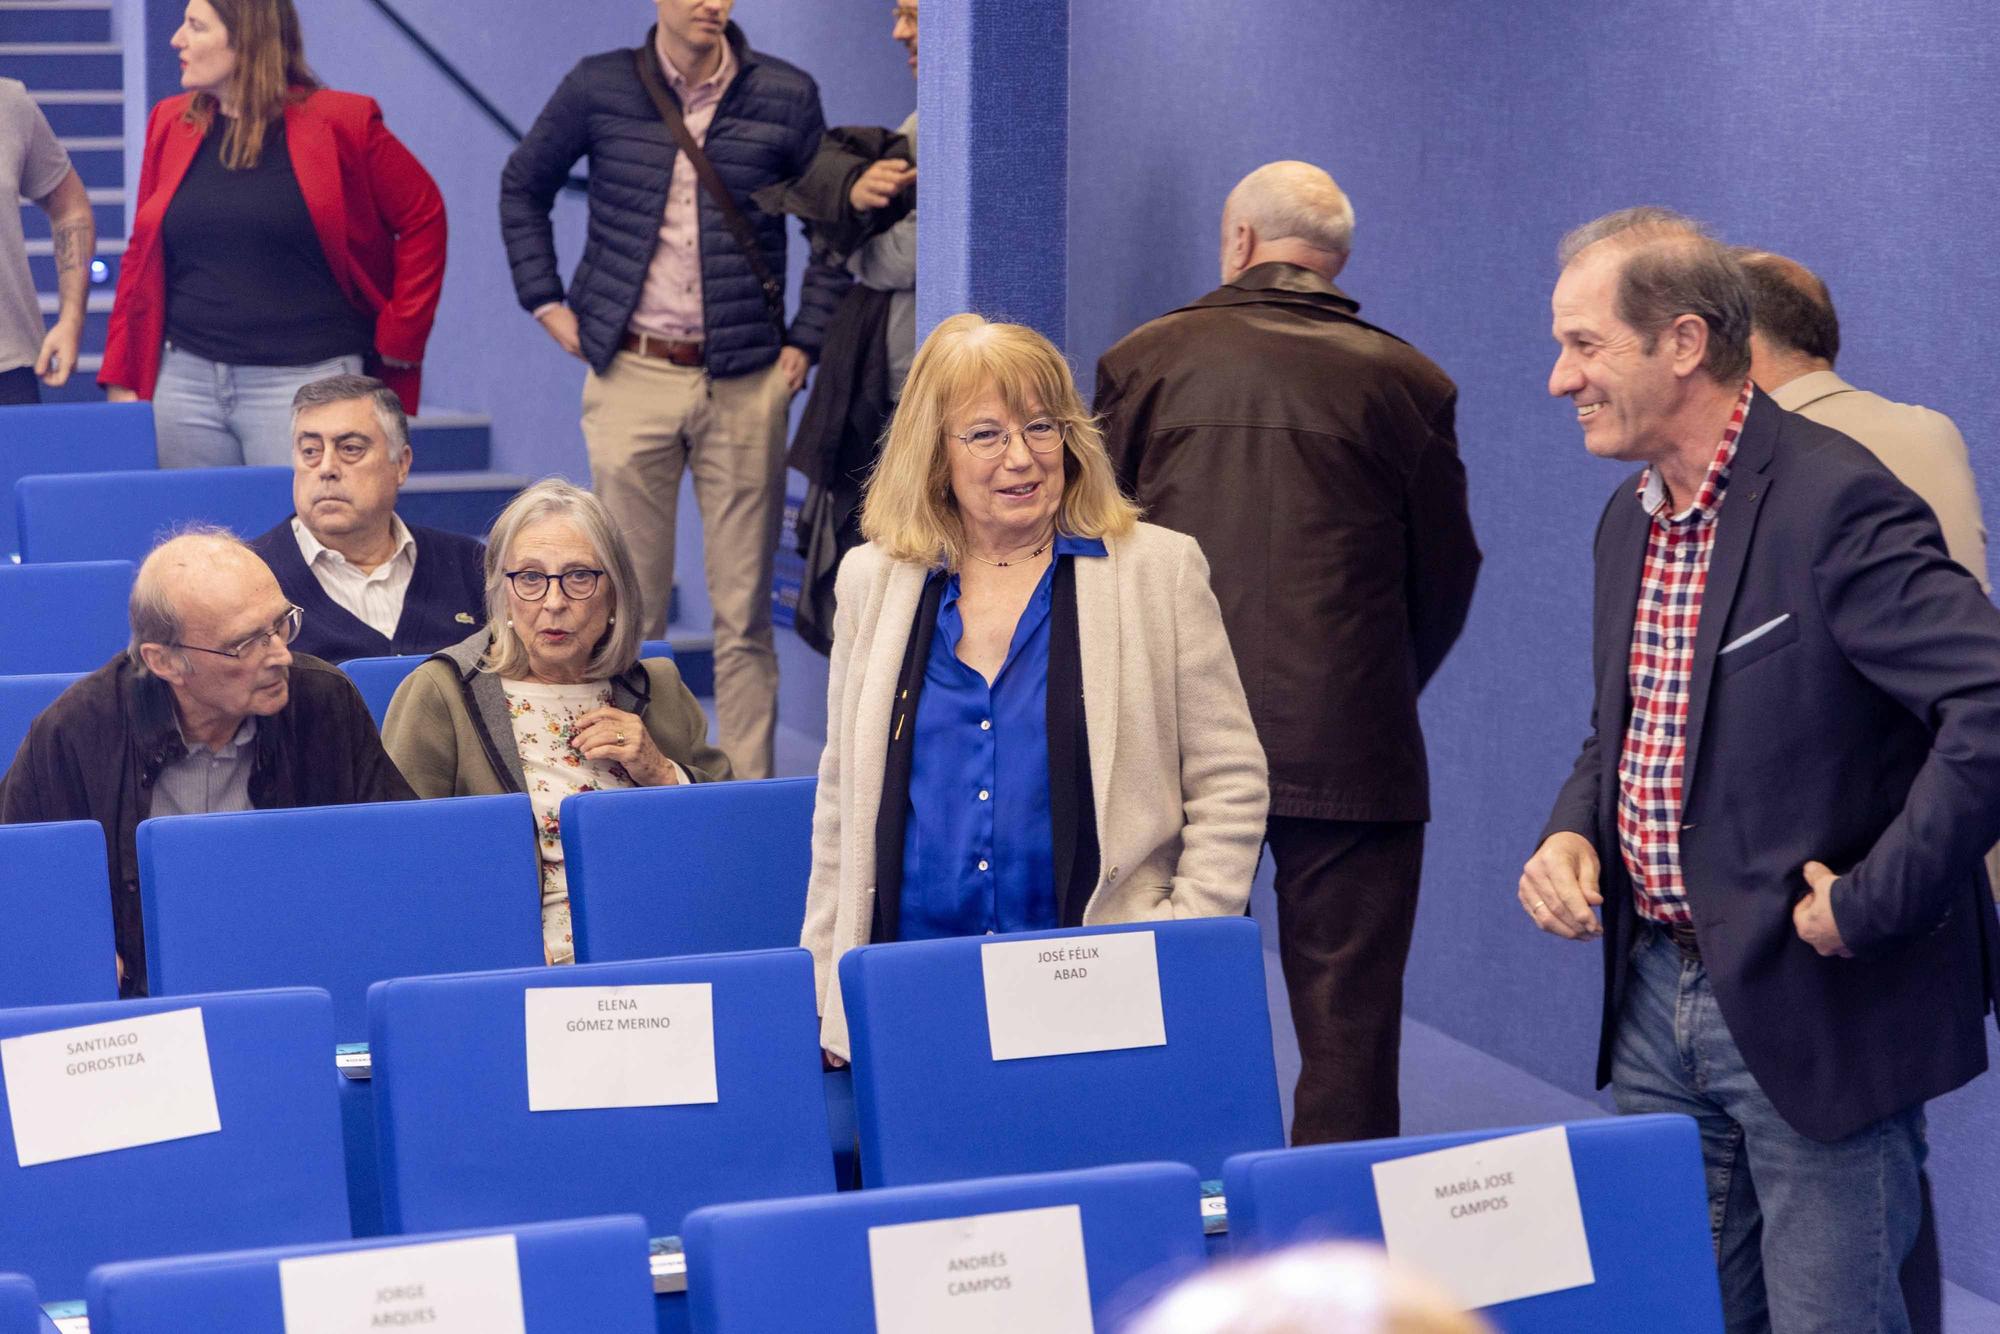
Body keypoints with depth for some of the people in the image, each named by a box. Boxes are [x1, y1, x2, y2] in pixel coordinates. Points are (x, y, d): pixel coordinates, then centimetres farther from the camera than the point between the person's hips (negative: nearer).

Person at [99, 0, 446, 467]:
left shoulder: (339, 122, -2)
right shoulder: (170, 123, 10)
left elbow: (423, 218, 3)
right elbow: (141, 257, 14)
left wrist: (398, 338, 0)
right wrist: (122, 380, 9)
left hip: (304, 380, -4)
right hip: (185, 381, 4)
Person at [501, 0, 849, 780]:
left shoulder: (786, 96, 1)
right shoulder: (599, 88, 2)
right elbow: (523, 187, 17)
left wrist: (807, 340, 4)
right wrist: (545, 301, 8)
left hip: (745, 383, 0)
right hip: (630, 373, 0)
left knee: (743, 610, 2)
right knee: (629, 606, 3)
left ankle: (749, 789, 8)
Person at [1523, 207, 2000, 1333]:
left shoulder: (1837, 503, -18)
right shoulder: (1631, 518, 11)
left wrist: (1869, 907, -22)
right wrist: (1572, 832, 3)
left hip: (1816, 1016, -8)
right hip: (1658, 998, 8)